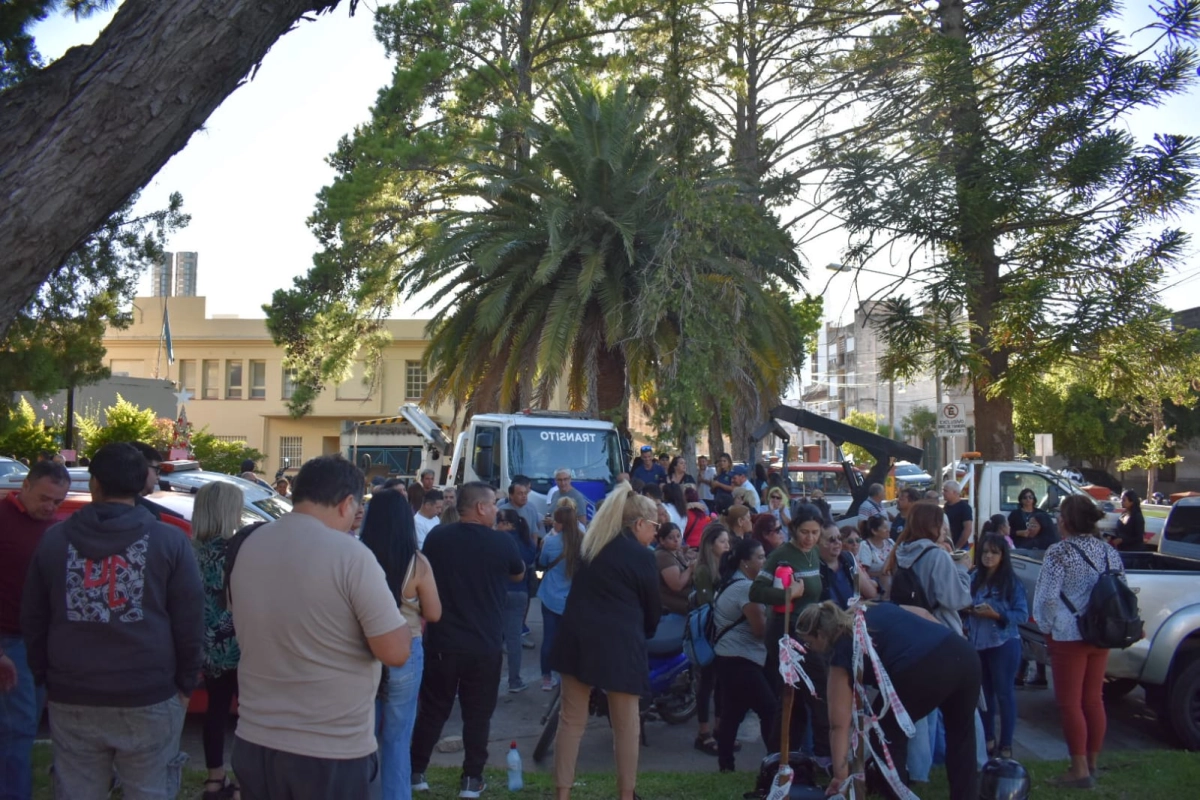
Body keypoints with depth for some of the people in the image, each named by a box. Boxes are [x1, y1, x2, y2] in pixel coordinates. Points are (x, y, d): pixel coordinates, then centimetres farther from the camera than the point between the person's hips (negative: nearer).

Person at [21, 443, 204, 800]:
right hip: (149, 700, -3)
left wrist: (44, 679, 23)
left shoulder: (54, 540, 4)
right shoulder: (170, 541, -6)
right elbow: (190, 622, -6)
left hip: (71, 700, 3)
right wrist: (186, 683, 6)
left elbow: (32, 621, 12)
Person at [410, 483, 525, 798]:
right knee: (478, 714, 10)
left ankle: (417, 772, 21)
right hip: (486, 644, -2)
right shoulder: (502, 542, -11)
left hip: (442, 641, 2)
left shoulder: (436, 537, -6)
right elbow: (519, 575, 10)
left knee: (432, 710, 14)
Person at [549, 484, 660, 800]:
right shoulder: (640, 557, -4)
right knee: (626, 725, 7)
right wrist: (643, 634, 26)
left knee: (572, 719, 10)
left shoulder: (593, 547, 15)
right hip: (617, 643, -6)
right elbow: (652, 609, 5)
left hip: (578, 637, 6)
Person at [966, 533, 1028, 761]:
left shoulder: (1011, 581, -8)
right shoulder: (975, 578, 5)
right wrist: (971, 611, -9)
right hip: (978, 643, 5)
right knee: (984, 692, 14)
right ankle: (988, 739, 25)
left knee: (1003, 693, 2)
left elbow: (1022, 614, -10)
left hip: (1004, 644, -5)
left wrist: (996, 614, -22)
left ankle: (1005, 744, 10)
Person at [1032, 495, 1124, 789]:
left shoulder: (1059, 552, -14)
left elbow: (1047, 597, -18)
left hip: (1069, 636, -7)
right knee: (1094, 700, 14)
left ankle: (1080, 770, 3)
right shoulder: (1110, 553, 6)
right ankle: (1091, 764, 23)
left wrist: (1048, 628, -4)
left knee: (1070, 703, 1)